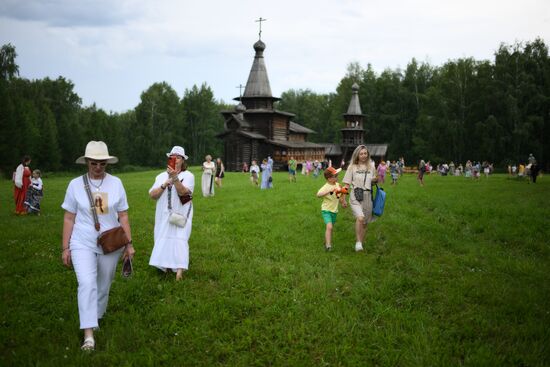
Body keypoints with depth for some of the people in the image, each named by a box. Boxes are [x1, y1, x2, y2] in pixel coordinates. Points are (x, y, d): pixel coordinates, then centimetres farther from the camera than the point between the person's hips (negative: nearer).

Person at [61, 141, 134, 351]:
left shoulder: (115, 183, -2)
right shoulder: (75, 185, -4)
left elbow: (123, 216, 3)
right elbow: (69, 218, 1)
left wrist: (129, 243, 2)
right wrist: (65, 248, 0)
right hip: (82, 243, -2)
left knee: (103, 285, 13)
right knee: (87, 283, -16)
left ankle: (97, 316, 37)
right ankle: (89, 334, -16)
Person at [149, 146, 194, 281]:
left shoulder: (188, 176, -5)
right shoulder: (161, 176, 9)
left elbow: (183, 192, -23)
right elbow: (152, 195, 1)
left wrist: (175, 178, -38)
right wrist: (164, 185, -14)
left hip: (180, 215, -4)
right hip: (164, 216, 4)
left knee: (179, 239, -14)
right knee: (163, 240, 1)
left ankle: (179, 269, -18)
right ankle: (165, 265, 12)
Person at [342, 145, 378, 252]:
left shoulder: (371, 167, 11)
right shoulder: (352, 167, 1)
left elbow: (374, 182, 22)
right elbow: (347, 184, 1)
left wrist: (376, 180, -2)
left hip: (367, 197, 4)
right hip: (355, 196, -4)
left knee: (364, 223, 9)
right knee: (360, 218, -27)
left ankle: (360, 243, 24)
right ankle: (358, 242, -17)